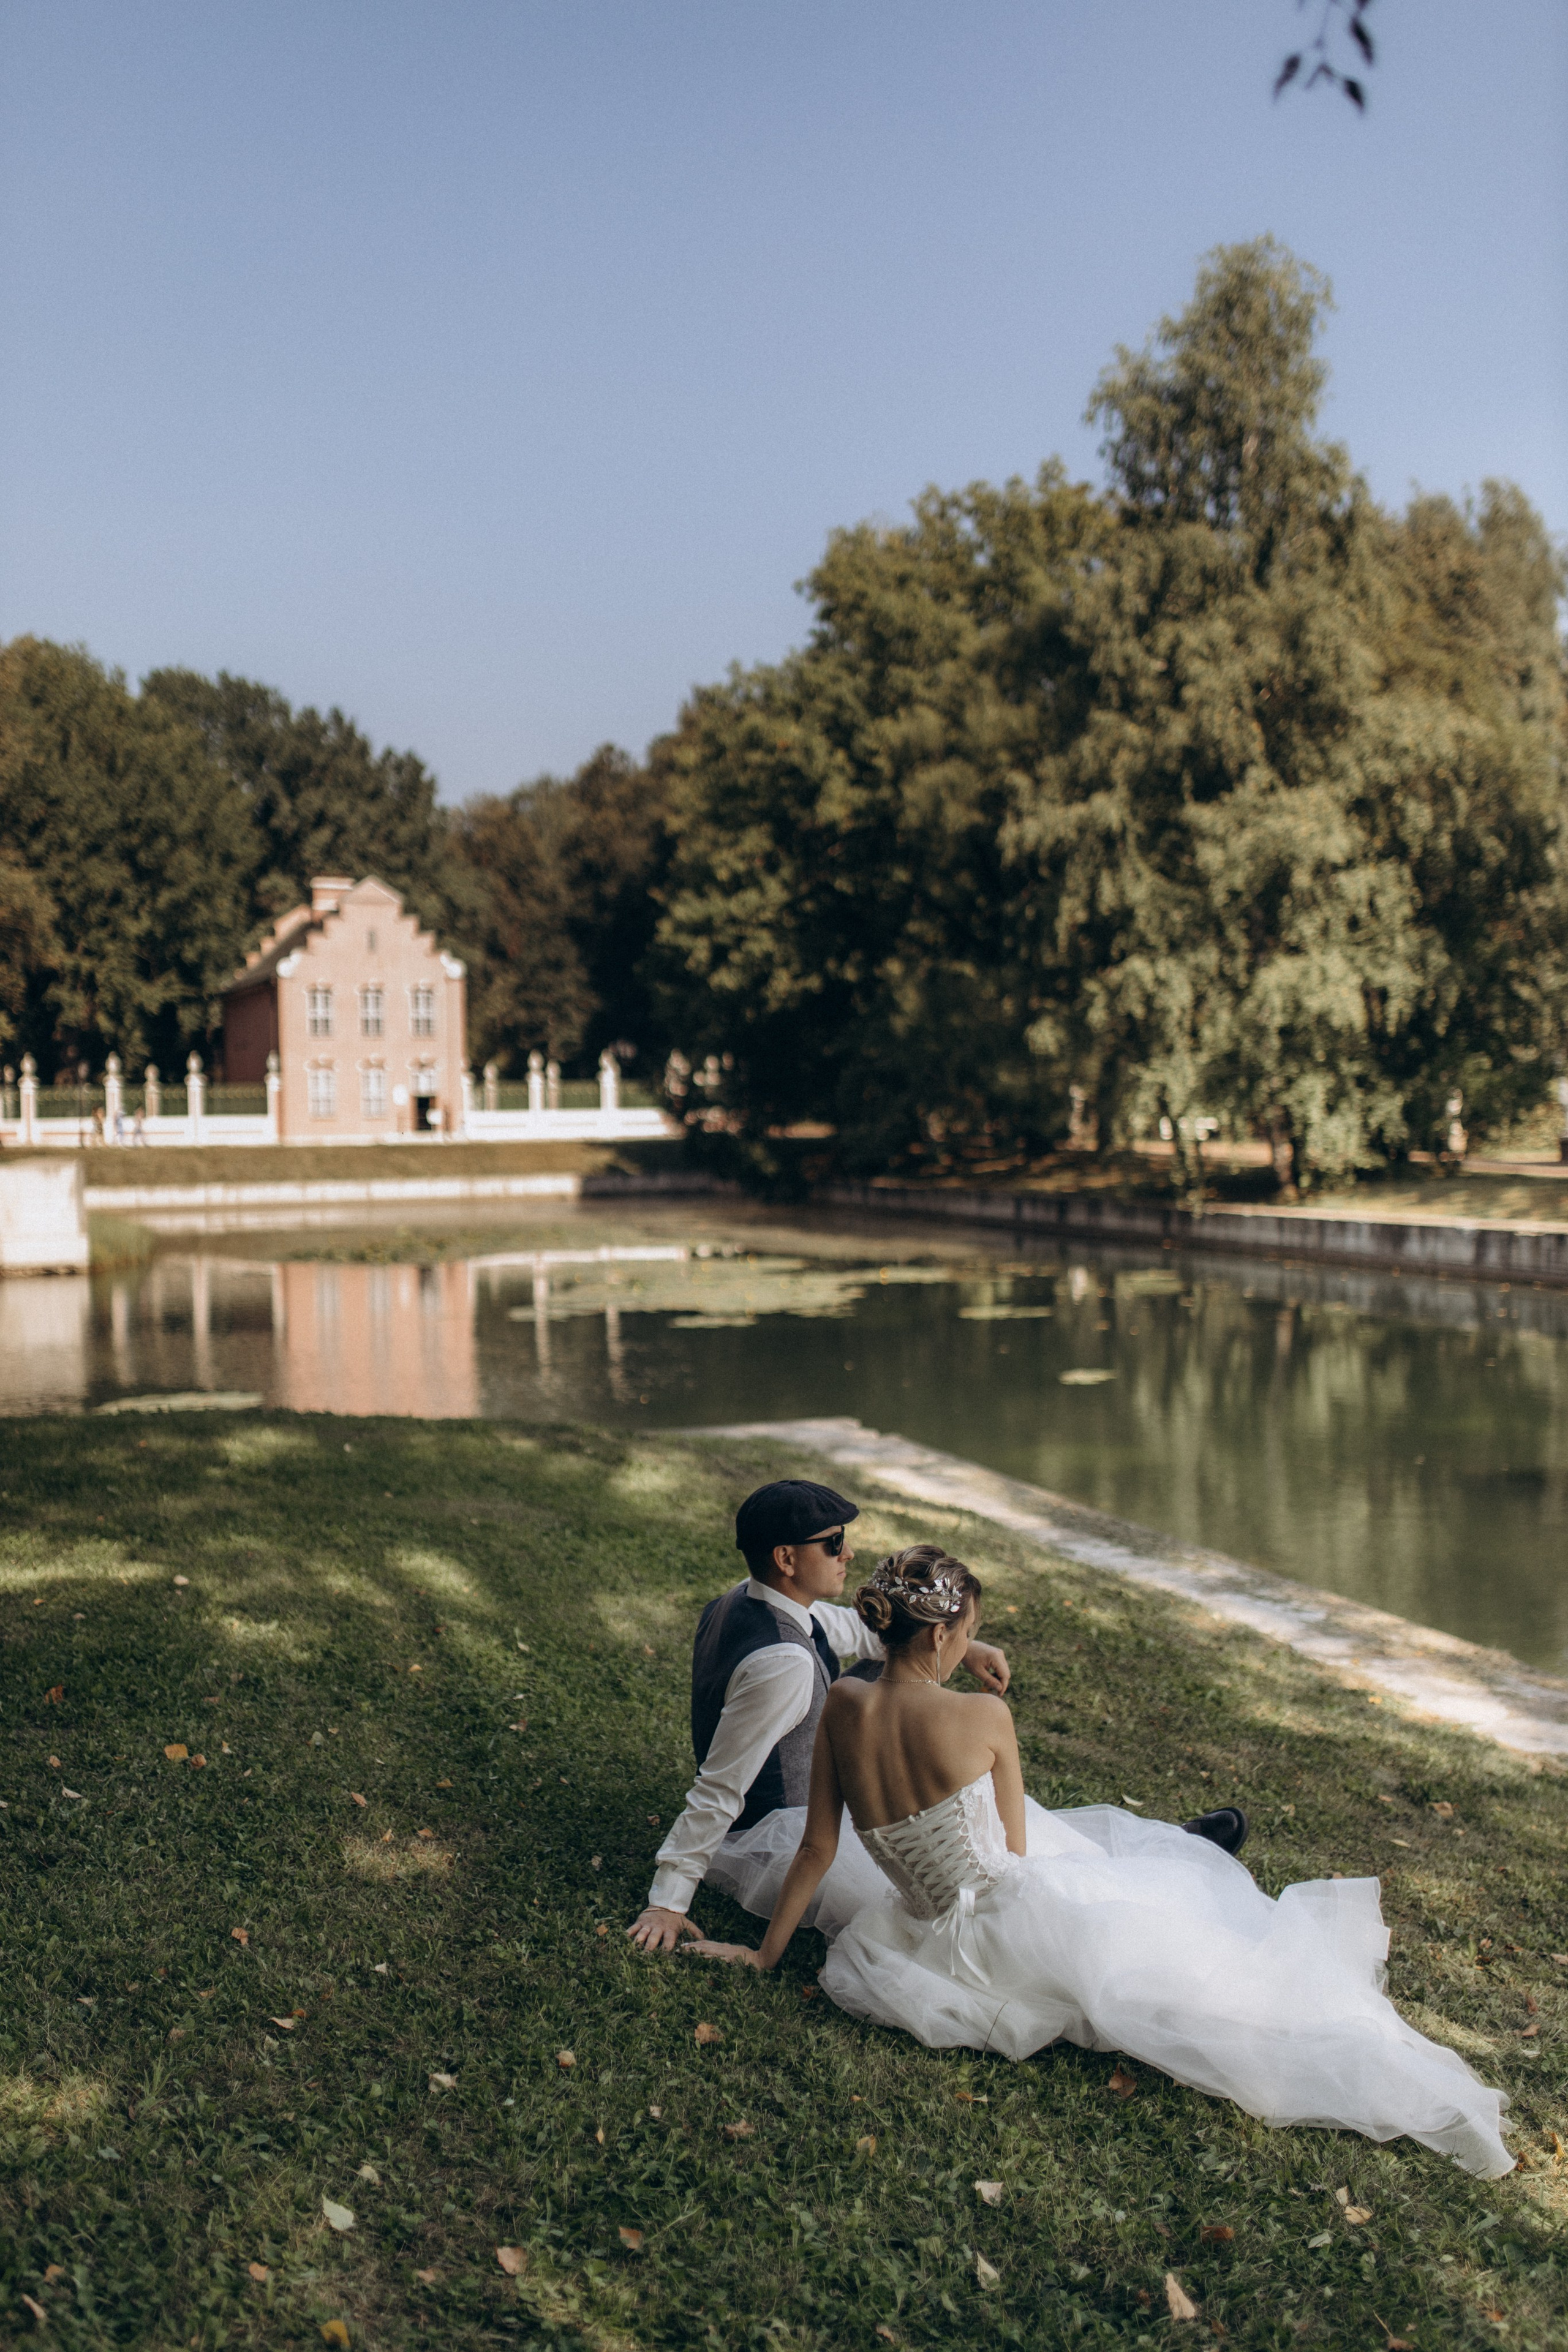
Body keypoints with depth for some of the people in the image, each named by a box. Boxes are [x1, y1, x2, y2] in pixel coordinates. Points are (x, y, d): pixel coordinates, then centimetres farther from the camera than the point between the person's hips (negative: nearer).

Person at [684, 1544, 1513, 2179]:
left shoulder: (841, 1707, -9)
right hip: (1024, 1915, -6)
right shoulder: (984, 1717, -22)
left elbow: (817, 1848, -4)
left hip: (941, 1931, 6)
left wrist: (766, 1952, 9)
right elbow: (1017, 1851, -8)